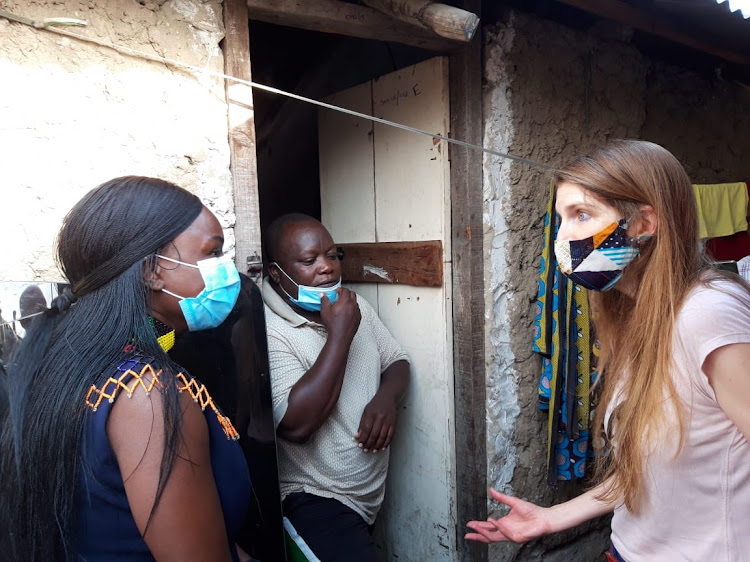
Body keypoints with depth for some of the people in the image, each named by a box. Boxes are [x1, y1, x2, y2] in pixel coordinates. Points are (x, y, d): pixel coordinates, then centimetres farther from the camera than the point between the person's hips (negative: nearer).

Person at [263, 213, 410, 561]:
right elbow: (296, 424, -29)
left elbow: (397, 362, 8)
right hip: (314, 498, -6)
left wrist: (386, 397, -15)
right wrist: (340, 335, -27)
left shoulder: (354, 306, 2)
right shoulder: (268, 331, -21)